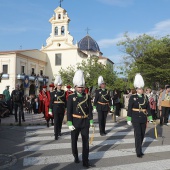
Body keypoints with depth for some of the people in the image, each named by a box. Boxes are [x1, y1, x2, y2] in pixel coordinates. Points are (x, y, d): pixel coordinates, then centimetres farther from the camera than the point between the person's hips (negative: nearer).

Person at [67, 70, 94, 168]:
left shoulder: (87, 96, 2)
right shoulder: (71, 97, -5)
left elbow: (90, 110, 4)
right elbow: (69, 111, -8)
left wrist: (91, 121, -1)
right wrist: (70, 123, -14)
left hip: (85, 123, 2)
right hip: (75, 122, -1)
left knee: (86, 142, 2)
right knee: (74, 141, 13)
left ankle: (85, 161, 9)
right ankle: (76, 156, 36)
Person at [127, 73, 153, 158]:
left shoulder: (145, 97, 6)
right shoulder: (132, 97, -7)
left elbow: (148, 108, 10)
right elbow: (129, 109, -7)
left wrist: (150, 118, 5)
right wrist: (129, 119, -8)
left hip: (143, 119, 5)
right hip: (136, 119, -5)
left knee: (142, 134, 12)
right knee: (138, 134, -9)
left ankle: (138, 148, 31)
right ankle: (139, 152, -2)